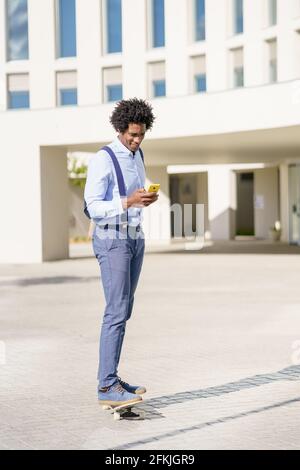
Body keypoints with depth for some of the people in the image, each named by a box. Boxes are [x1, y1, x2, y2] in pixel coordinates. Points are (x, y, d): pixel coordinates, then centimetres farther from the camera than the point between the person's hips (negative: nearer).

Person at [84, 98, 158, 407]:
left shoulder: (137, 156, 12)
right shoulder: (102, 160, -14)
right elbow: (93, 208, -19)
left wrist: (148, 198, -2)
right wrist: (128, 202, -33)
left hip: (134, 239, 9)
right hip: (111, 240, -9)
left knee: (123, 311, 9)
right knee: (117, 312, -14)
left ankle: (109, 378, 16)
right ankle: (107, 388, -14)